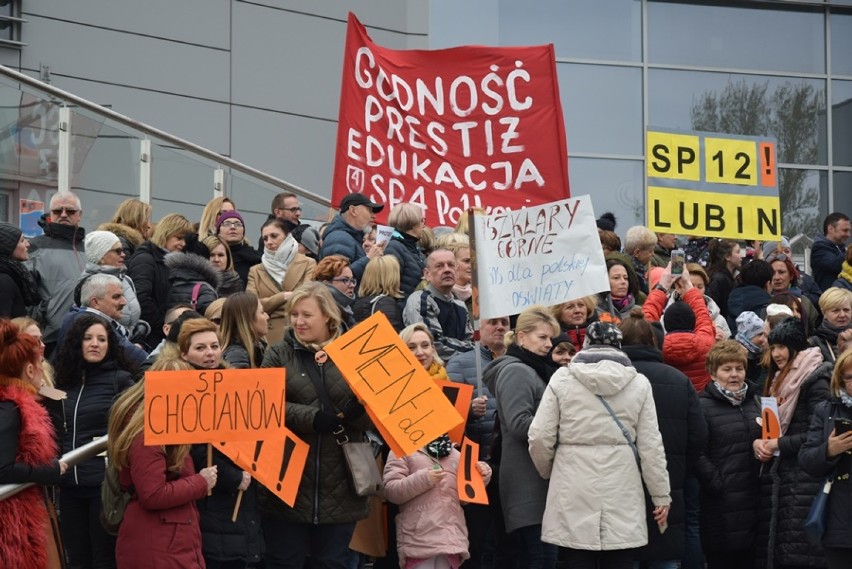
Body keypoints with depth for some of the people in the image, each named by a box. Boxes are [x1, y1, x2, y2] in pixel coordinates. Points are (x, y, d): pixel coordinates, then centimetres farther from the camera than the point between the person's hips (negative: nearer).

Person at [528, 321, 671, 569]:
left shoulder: (562, 379, -1)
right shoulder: (638, 383, 2)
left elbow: (540, 438, -2)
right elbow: (650, 445, 1)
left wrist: (549, 473, 17)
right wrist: (661, 495, 10)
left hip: (574, 492, -1)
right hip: (621, 492, 1)